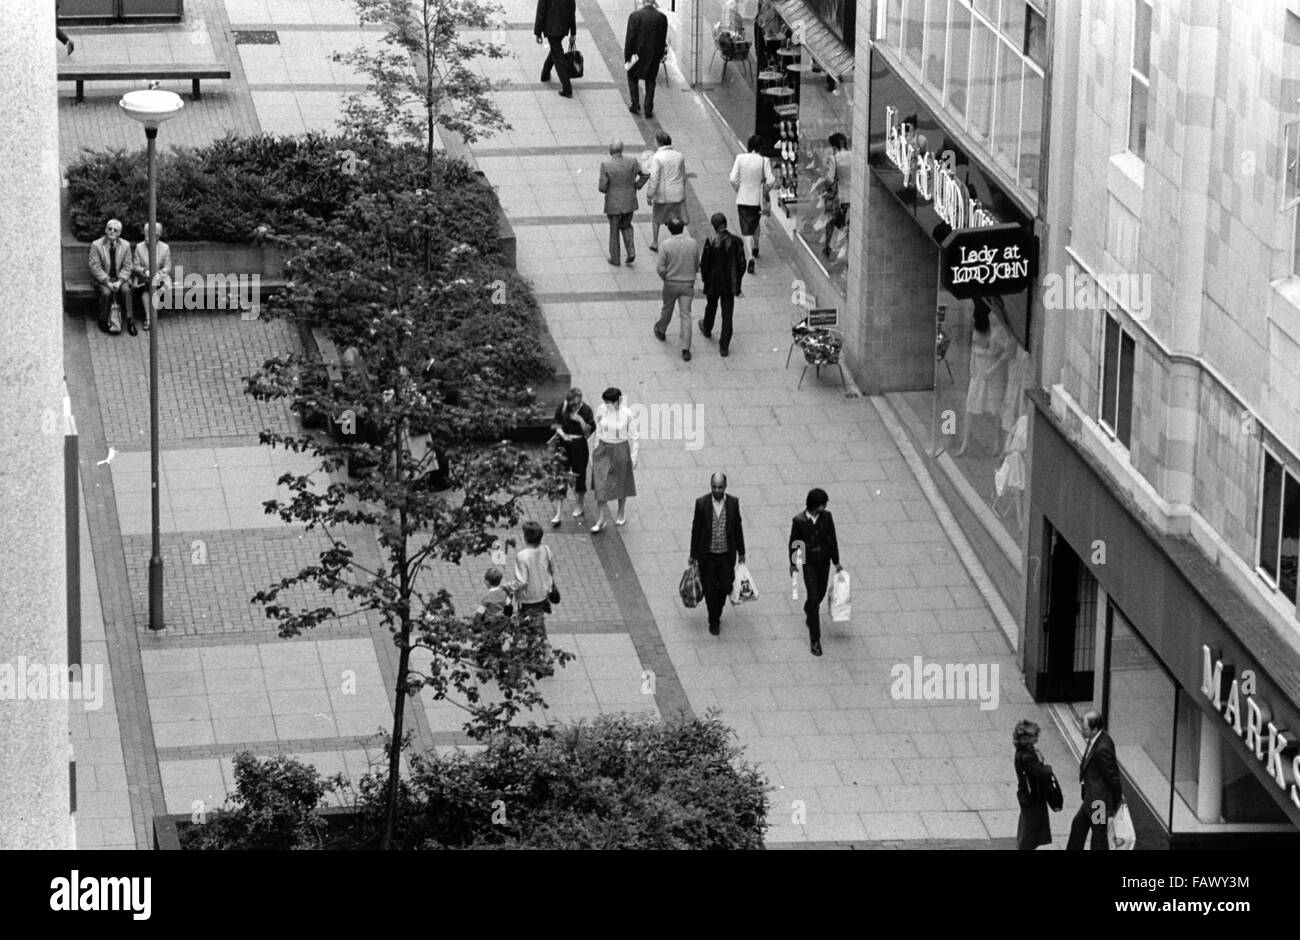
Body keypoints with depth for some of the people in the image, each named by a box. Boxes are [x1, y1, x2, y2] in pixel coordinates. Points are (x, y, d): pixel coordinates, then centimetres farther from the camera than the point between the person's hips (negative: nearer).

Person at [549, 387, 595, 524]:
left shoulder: (586, 410, -8)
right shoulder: (561, 408, -6)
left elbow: (588, 431, -7)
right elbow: (557, 426, -2)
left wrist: (580, 420, -23)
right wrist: (563, 435, -22)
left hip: (579, 445, 0)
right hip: (563, 444, 0)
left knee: (579, 474, 12)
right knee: (560, 477, -3)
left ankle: (580, 507, 36)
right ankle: (558, 514, -2)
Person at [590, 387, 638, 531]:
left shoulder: (626, 414, -17)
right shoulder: (601, 410, -9)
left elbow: (633, 436, -7)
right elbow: (598, 431, 6)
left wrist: (634, 456, -4)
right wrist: (596, 449, 11)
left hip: (620, 449, -2)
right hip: (604, 449, 2)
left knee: (621, 483, 15)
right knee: (601, 485, -2)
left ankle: (621, 514, 37)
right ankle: (601, 519, 6)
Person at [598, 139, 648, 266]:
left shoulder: (606, 165, -19)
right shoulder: (631, 162, -9)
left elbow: (603, 187, -18)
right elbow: (645, 174, -5)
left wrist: (599, 186, 5)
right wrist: (636, 187, 7)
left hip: (614, 203, -3)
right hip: (629, 202, 3)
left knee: (614, 230, 15)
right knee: (626, 227, 24)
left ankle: (615, 259, 26)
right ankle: (631, 252, 7)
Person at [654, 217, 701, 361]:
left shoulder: (667, 244, -16)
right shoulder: (693, 243, -8)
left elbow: (661, 268, -14)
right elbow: (697, 266, 2)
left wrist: (664, 278, 6)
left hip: (671, 283, -1)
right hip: (688, 284, 1)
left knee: (667, 310, 23)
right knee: (685, 315, 2)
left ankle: (661, 331, 49)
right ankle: (685, 349, -4)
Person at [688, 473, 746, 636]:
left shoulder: (733, 503, -6)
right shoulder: (701, 503, -11)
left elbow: (738, 528, 4)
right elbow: (696, 530, -3)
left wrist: (741, 553, 9)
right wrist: (693, 555, 1)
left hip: (727, 555, 1)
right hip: (707, 555, -1)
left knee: (725, 587, 6)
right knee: (710, 590, 5)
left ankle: (717, 614, 34)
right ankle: (714, 621, 23)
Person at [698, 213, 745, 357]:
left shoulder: (710, 241, -18)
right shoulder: (736, 241, -10)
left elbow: (704, 263, -12)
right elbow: (741, 264, -4)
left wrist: (704, 279, 6)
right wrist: (737, 283, 8)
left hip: (713, 283, -1)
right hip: (730, 284, 1)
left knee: (711, 307, 26)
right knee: (727, 315, 5)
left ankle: (707, 329, 52)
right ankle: (724, 346, 5)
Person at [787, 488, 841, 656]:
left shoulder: (826, 517, -11)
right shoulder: (799, 521, -20)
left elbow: (832, 540, 0)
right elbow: (794, 543, -6)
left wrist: (836, 562, 4)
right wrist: (793, 564, 4)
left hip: (824, 561, 4)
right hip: (809, 563, -4)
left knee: (820, 594, 20)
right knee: (814, 598, -6)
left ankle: (808, 610, 55)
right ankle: (815, 639, 1)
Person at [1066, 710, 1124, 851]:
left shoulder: (1103, 748, -32)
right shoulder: (1095, 740, -3)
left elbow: (1112, 777, -23)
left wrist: (1116, 802, -12)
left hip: (1099, 800, -10)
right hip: (1091, 797, 10)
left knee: (1099, 834, 8)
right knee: (1078, 824, 25)